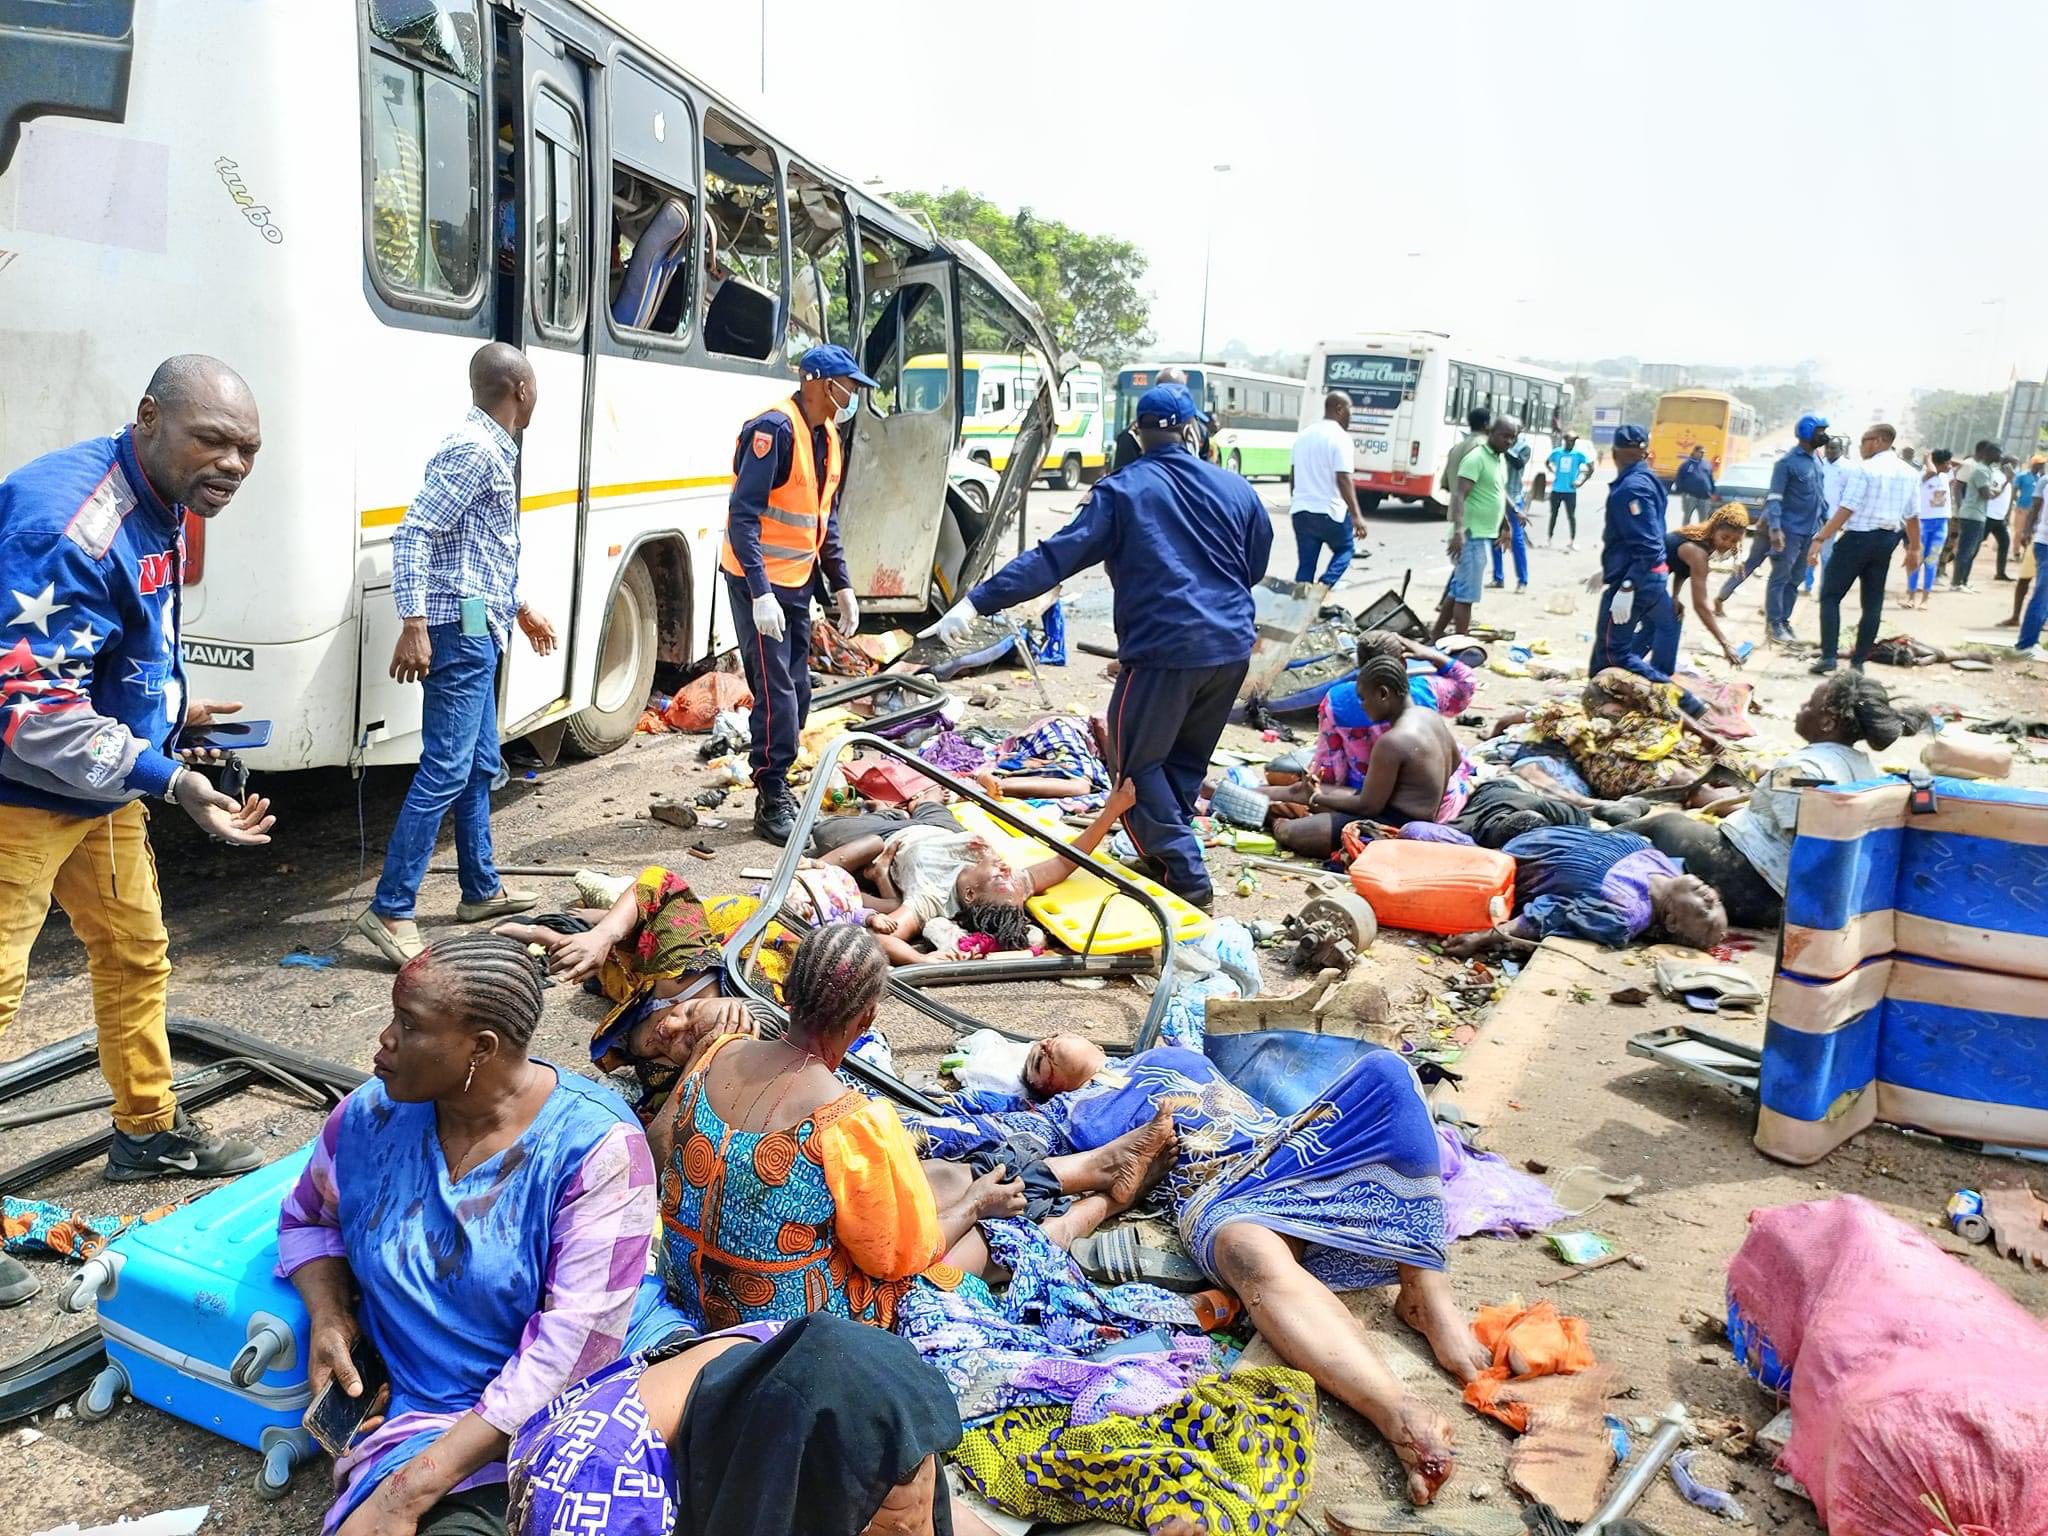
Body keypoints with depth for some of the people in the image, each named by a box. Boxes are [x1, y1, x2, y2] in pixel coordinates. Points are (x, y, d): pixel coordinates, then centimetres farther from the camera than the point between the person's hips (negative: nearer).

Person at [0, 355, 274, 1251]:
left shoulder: (158, 508, 3)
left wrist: (173, 712, 10)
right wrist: (168, 781, -32)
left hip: (105, 783, 10)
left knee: (135, 956, 20)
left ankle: (149, 1131, 39)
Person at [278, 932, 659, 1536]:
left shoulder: (595, 1145, -15)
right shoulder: (372, 1115, 1)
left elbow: (573, 1341, -18)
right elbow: (308, 1217, 21)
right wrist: (329, 1315, -1)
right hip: (430, 1421, 1)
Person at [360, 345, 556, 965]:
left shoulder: (495, 451, 17)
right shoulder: (473, 450, -14)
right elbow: (412, 533, -20)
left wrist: (520, 609, 33)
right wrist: (414, 624, -26)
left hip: (480, 632, 11)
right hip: (460, 631, -11)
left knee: (481, 765, 16)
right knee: (445, 770, -11)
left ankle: (480, 890, 27)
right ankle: (390, 909, -8)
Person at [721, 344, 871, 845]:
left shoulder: (827, 437, 9)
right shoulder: (775, 428, -18)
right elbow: (743, 516, -23)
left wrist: (841, 584, 12)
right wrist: (760, 593, -28)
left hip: (798, 580, 9)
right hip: (758, 581, -8)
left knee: (797, 692, 11)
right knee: (775, 692, -8)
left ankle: (778, 787, 23)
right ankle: (772, 803, 1)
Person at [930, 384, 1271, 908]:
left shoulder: (1122, 491, -4)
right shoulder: (1236, 488, 9)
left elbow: (1055, 557, -12)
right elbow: (1256, 568, 20)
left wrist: (976, 603, -14)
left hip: (1165, 648, -5)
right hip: (1232, 647, 6)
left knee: (1139, 763, 8)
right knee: (1187, 760, 21)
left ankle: (1185, 874, 3)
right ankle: (1165, 851, 27)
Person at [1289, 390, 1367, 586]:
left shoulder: (1303, 435, 11)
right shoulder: (1340, 437, -12)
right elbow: (1343, 479, -19)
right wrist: (1356, 515, -19)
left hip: (1301, 510, 6)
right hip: (1330, 511, -6)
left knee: (1305, 564, 9)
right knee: (1344, 550, 17)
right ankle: (1325, 586, -6)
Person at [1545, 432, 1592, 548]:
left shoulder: (1579, 454, -6)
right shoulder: (1556, 452, 1)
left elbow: (1591, 469, -3)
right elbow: (1547, 462, 19)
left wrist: (1581, 482, -8)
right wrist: (1553, 472, 5)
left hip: (1570, 490, -3)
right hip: (1556, 489, 3)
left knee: (1571, 516, -2)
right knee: (1553, 514, 13)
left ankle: (1573, 541, 4)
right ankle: (1549, 537, 27)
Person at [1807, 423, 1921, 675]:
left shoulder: (1865, 469, -13)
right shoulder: (1910, 473, 8)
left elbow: (1846, 510, -19)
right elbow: (1912, 516, 11)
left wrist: (1820, 540, -19)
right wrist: (1914, 549, 21)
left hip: (1858, 537, -7)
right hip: (1887, 540, 7)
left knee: (1830, 595, 2)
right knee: (1873, 602, 11)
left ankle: (1828, 656, -7)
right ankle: (1858, 661, 13)